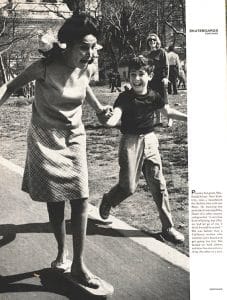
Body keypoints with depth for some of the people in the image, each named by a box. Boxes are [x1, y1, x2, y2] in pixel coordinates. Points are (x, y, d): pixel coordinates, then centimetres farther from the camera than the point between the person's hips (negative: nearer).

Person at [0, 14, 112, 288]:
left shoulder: (88, 68, -7)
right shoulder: (46, 67, -22)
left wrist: (98, 108, 29)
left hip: (74, 138, 4)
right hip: (45, 140, -3)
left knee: (80, 200, -4)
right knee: (54, 201, 3)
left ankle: (78, 265, 5)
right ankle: (62, 254, 24)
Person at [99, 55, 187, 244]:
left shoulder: (154, 97, 2)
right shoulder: (125, 97, -9)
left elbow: (168, 111, 19)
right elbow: (117, 112, -27)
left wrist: (188, 118, 17)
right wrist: (110, 122, -50)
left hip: (150, 141, 4)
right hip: (130, 142, -3)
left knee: (158, 184, 3)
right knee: (129, 186, -4)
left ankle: (168, 227, 12)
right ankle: (107, 201, 31)